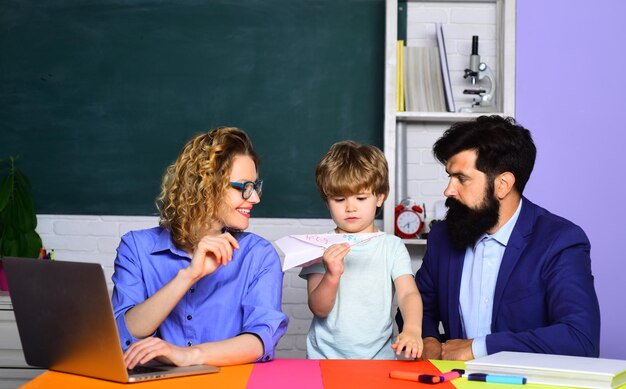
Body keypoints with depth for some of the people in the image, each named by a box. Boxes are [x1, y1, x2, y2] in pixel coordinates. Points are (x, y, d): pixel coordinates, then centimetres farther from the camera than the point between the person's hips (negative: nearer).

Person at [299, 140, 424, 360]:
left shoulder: (392, 246, 6)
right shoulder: (320, 248, 4)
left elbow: (408, 293, -6)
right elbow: (319, 309, -1)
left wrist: (412, 329, -26)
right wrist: (332, 276, -20)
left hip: (378, 357, 1)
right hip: (325, 357, -1)